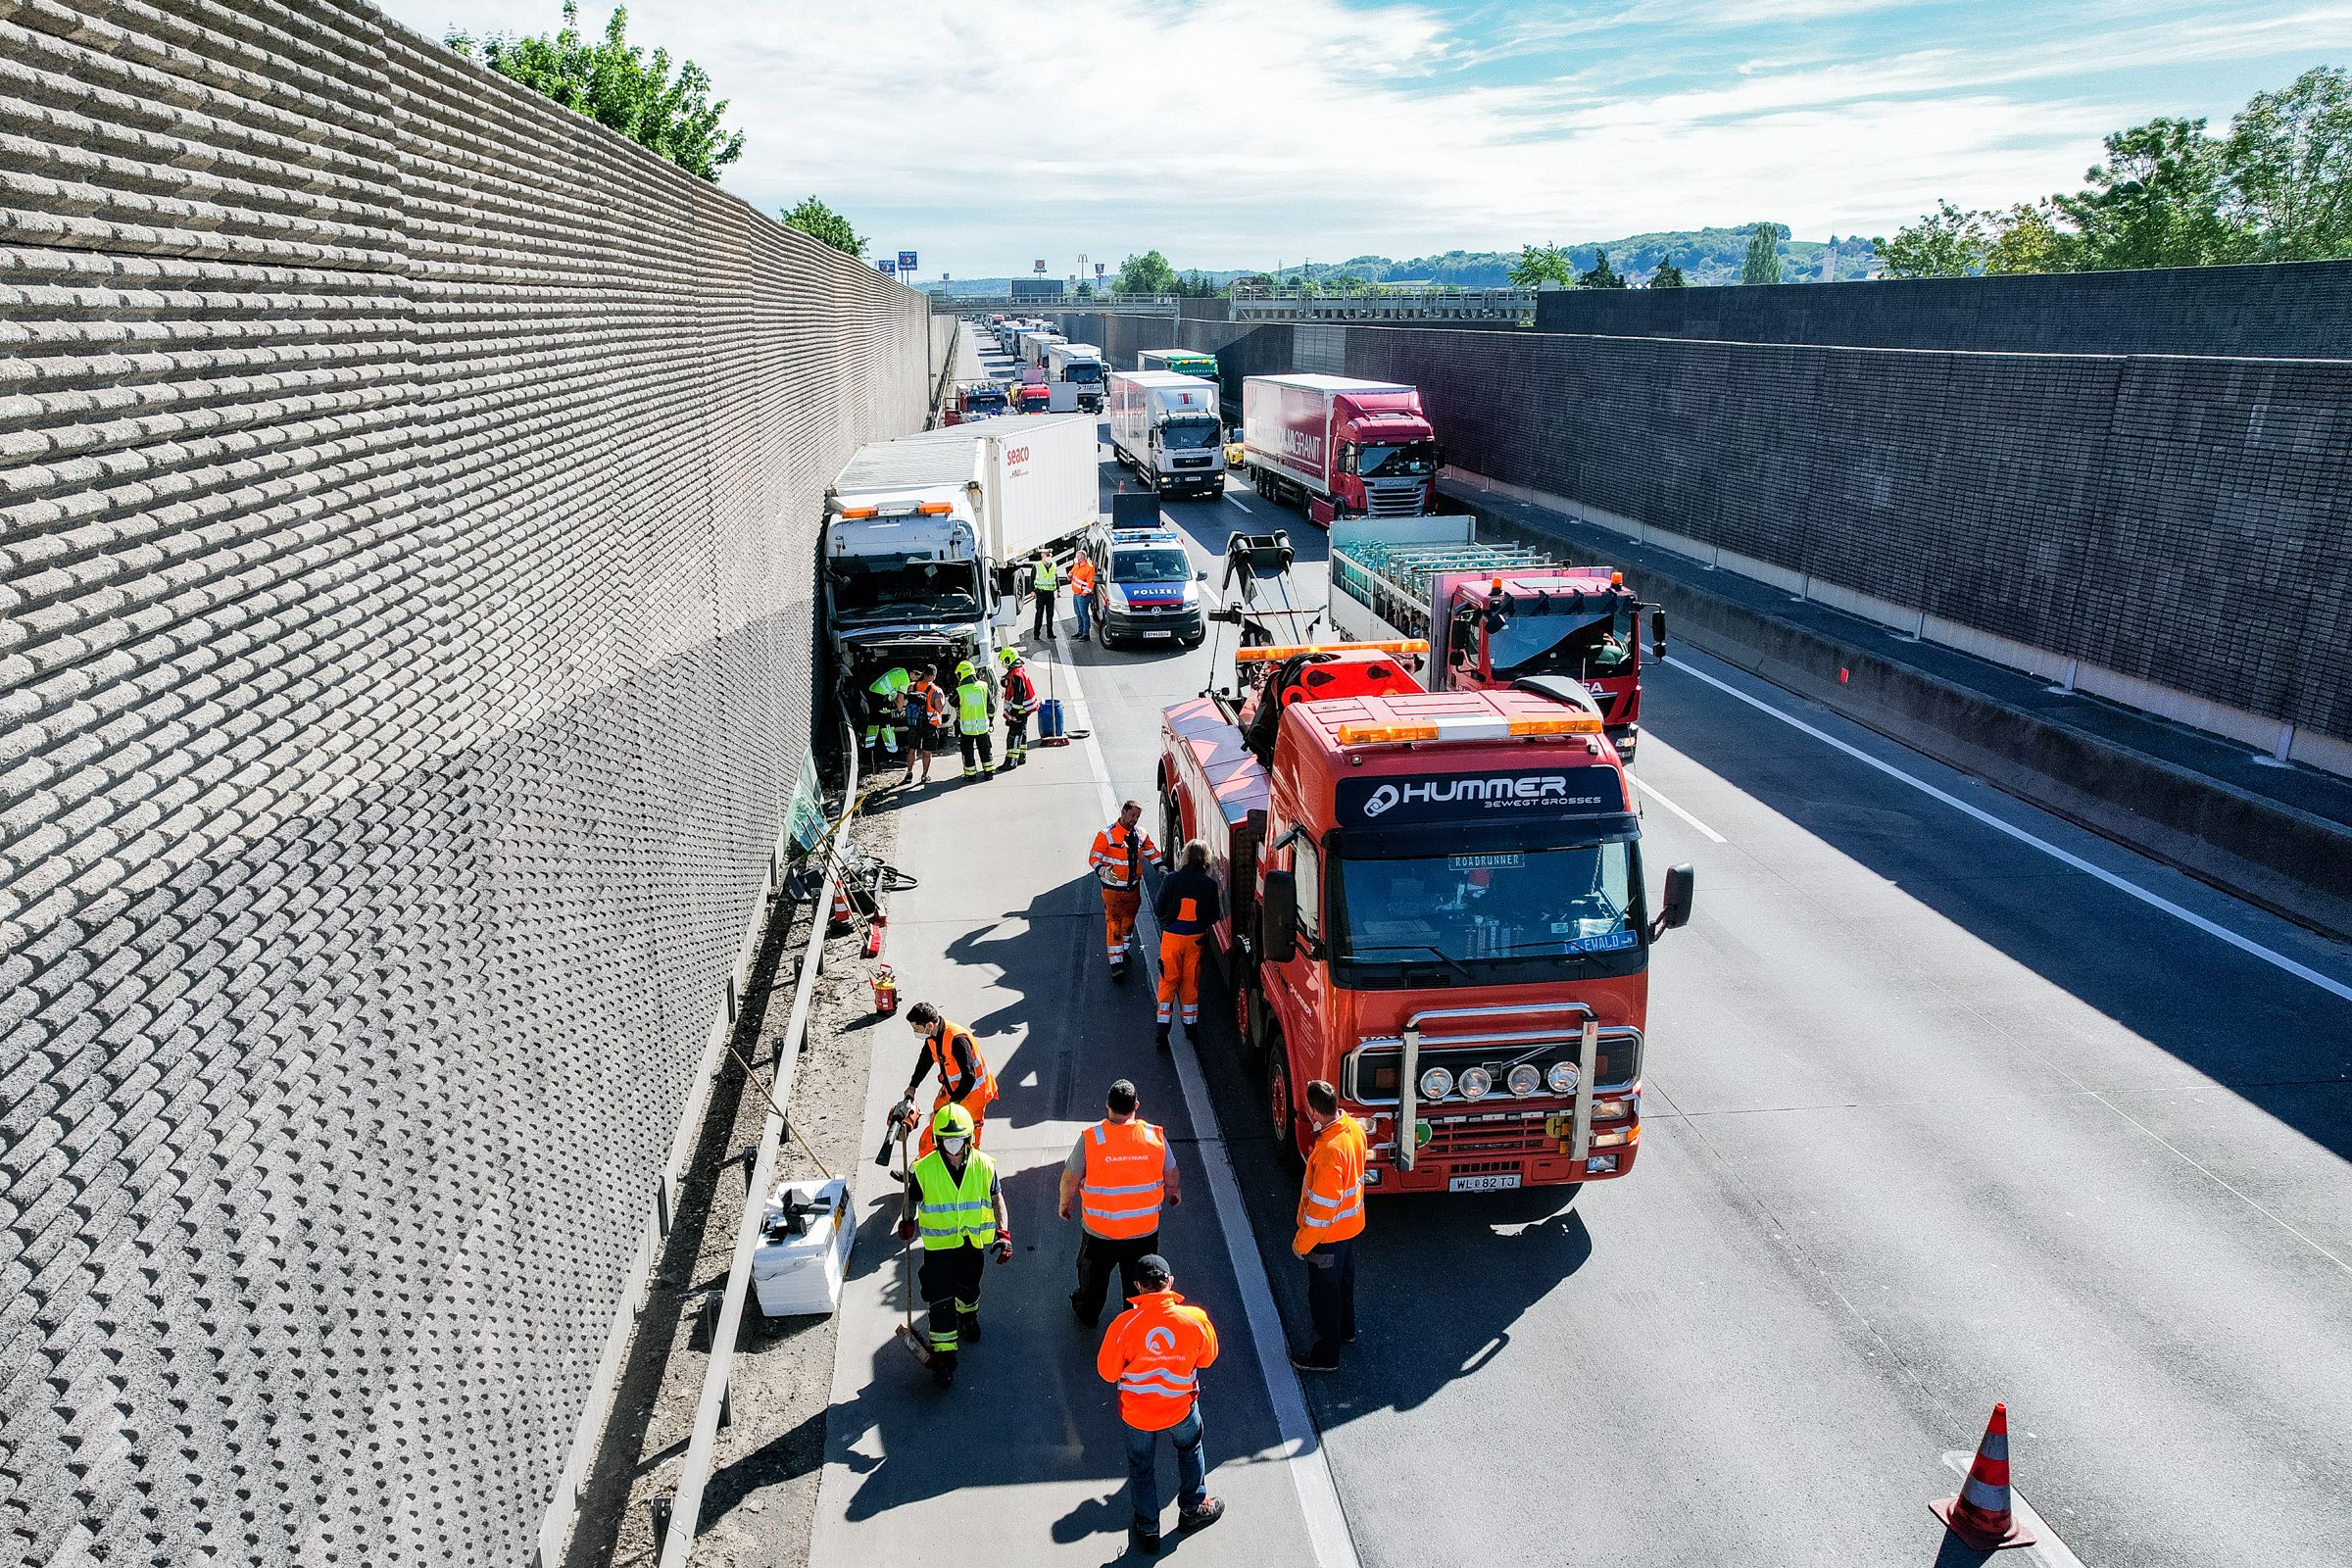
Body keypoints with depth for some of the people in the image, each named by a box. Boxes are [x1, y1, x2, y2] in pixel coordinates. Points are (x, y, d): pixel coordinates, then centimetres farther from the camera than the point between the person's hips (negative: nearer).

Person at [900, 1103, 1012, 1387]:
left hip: (974, 1242, 2)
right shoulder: (924, 1169, -17)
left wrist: (1004, 1233, -14)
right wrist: (908, 1223, -10)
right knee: (941, 1302, -3)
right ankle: (943, 1356, 11)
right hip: (938, 1245, -2)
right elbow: (912, 1200, 1)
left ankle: (968, 1316, 57)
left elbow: (997, 1200, -5)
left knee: (968, 1288, 25)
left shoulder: (984, 1166, -13)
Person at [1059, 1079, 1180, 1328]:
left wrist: (1065, 1203, 9)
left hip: (1099, 1230, 0)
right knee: (1139, 1282, 24)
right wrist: (1174, 1191, 22)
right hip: (1144, 1230, 0)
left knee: (1094, 1274, 28)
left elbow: (1070, 1179, -11)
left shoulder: (1090, 1138, -21)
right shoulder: (1155, 1136, -16)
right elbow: (1171, 1176, -1)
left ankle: (1087, 1313, 50)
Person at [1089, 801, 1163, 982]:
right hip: (1113, 889, -5)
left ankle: (1123, 950, 39)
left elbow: (1152, 852, 18)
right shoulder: (1106, 835, -13)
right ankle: (1116, 962, -2)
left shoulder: (1140, 835, 4)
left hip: (1133, 888, 5)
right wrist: (1102, 870, -32)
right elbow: (1093, 857, -14)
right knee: (1114, 923, -5)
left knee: (1129, 921, 17)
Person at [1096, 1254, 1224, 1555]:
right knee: (1190, 1450, 32)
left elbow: (1107, 1372, -14)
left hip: (1137, 1412, -1)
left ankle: (1147, 1531, 40)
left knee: (1141, 1468, 24)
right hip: (1180, 1408, 1)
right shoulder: (1195, 1319, -24)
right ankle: (1192, 1510, 49)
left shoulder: (1125, 1324, -27)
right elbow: (1208, 1358, -5)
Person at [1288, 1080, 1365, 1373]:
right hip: (1352, 1224, 9)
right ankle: (1345, 1329, 49)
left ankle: (1326, 1354, 27)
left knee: (1323, 1291, 11)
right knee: (1344, 1279, 28)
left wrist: (1302, 1242, -18)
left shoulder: (1329, 1151, -37)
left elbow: (1323, 1206, -29)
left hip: (1329, 1233, -9)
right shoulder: (1353, 1127, -10)